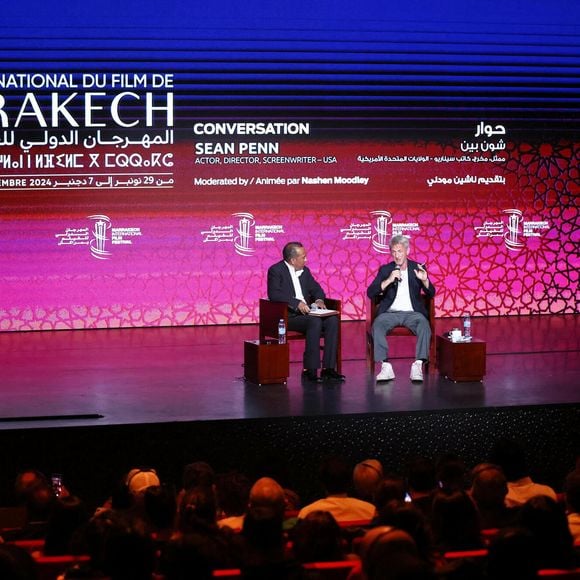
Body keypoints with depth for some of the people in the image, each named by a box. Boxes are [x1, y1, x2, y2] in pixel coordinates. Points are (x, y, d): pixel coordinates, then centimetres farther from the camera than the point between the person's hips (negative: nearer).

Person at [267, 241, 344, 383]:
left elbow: (316, 289, 25)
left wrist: (319, 300, 1)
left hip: (305, 313, 7)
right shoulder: (276, 270, -5)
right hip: (287, 316, -7)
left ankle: (328, 368, -20)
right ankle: (310, 370, -30)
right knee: (315, 322, -33)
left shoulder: (304, 271, 17)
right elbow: (274, 294, -19)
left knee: (332, 320, -18)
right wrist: (297, 303, -28)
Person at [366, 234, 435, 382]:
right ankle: (386, 367, -36)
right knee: (377, 325, -32)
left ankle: (417, 366, -37)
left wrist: (424, 280, -17)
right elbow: (370, 293, -1)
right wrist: (389, 280, -14)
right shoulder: (385, 269, 10)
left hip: (412, 313, 0)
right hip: (391, 312, 0)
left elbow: (431, 294, 5)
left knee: (424, 325, -33)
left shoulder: (417, 268, 10)